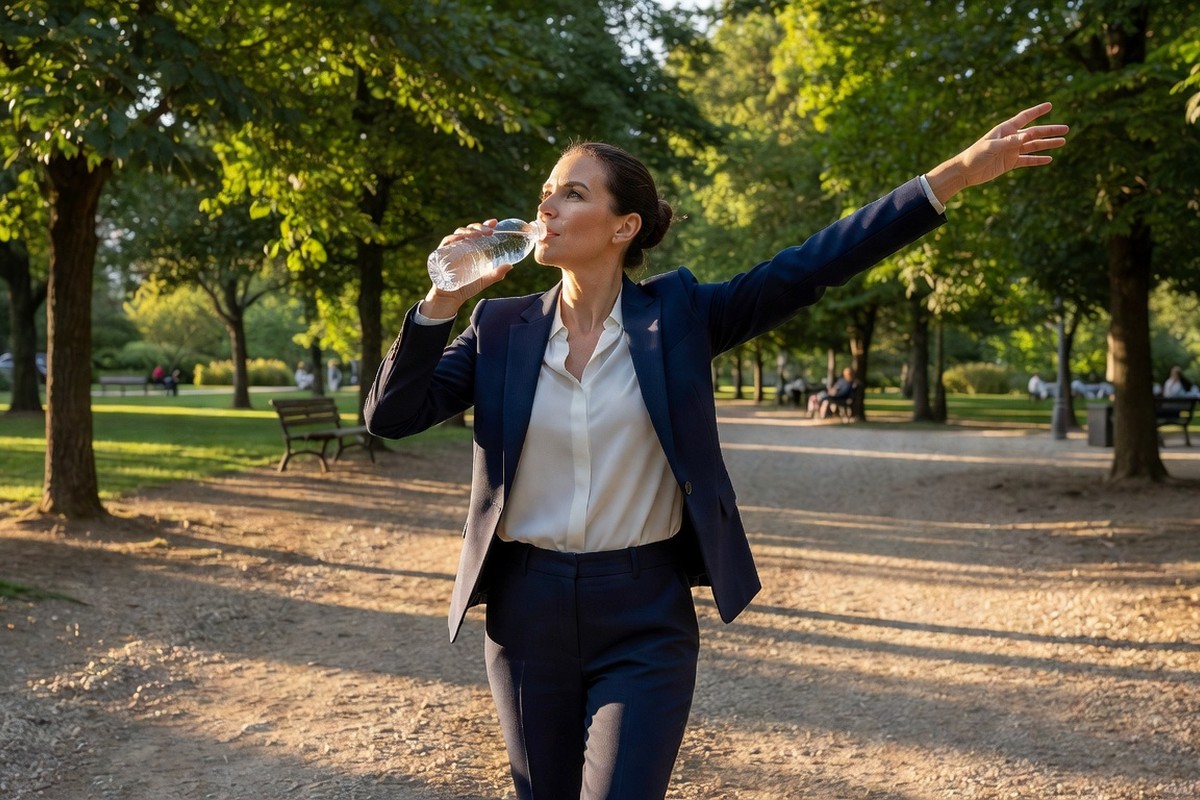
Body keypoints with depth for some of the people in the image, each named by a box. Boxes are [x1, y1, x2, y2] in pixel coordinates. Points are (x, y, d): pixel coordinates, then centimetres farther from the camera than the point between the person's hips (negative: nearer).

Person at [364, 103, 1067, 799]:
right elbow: (391, 415, -3)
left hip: (645, 619, -2)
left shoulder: (677, 315, -4)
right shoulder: (503, 328, 1)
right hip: (527, 613, 3)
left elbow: (811, 267, -11)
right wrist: (444, 299, -14)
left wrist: (955, 175, -17)